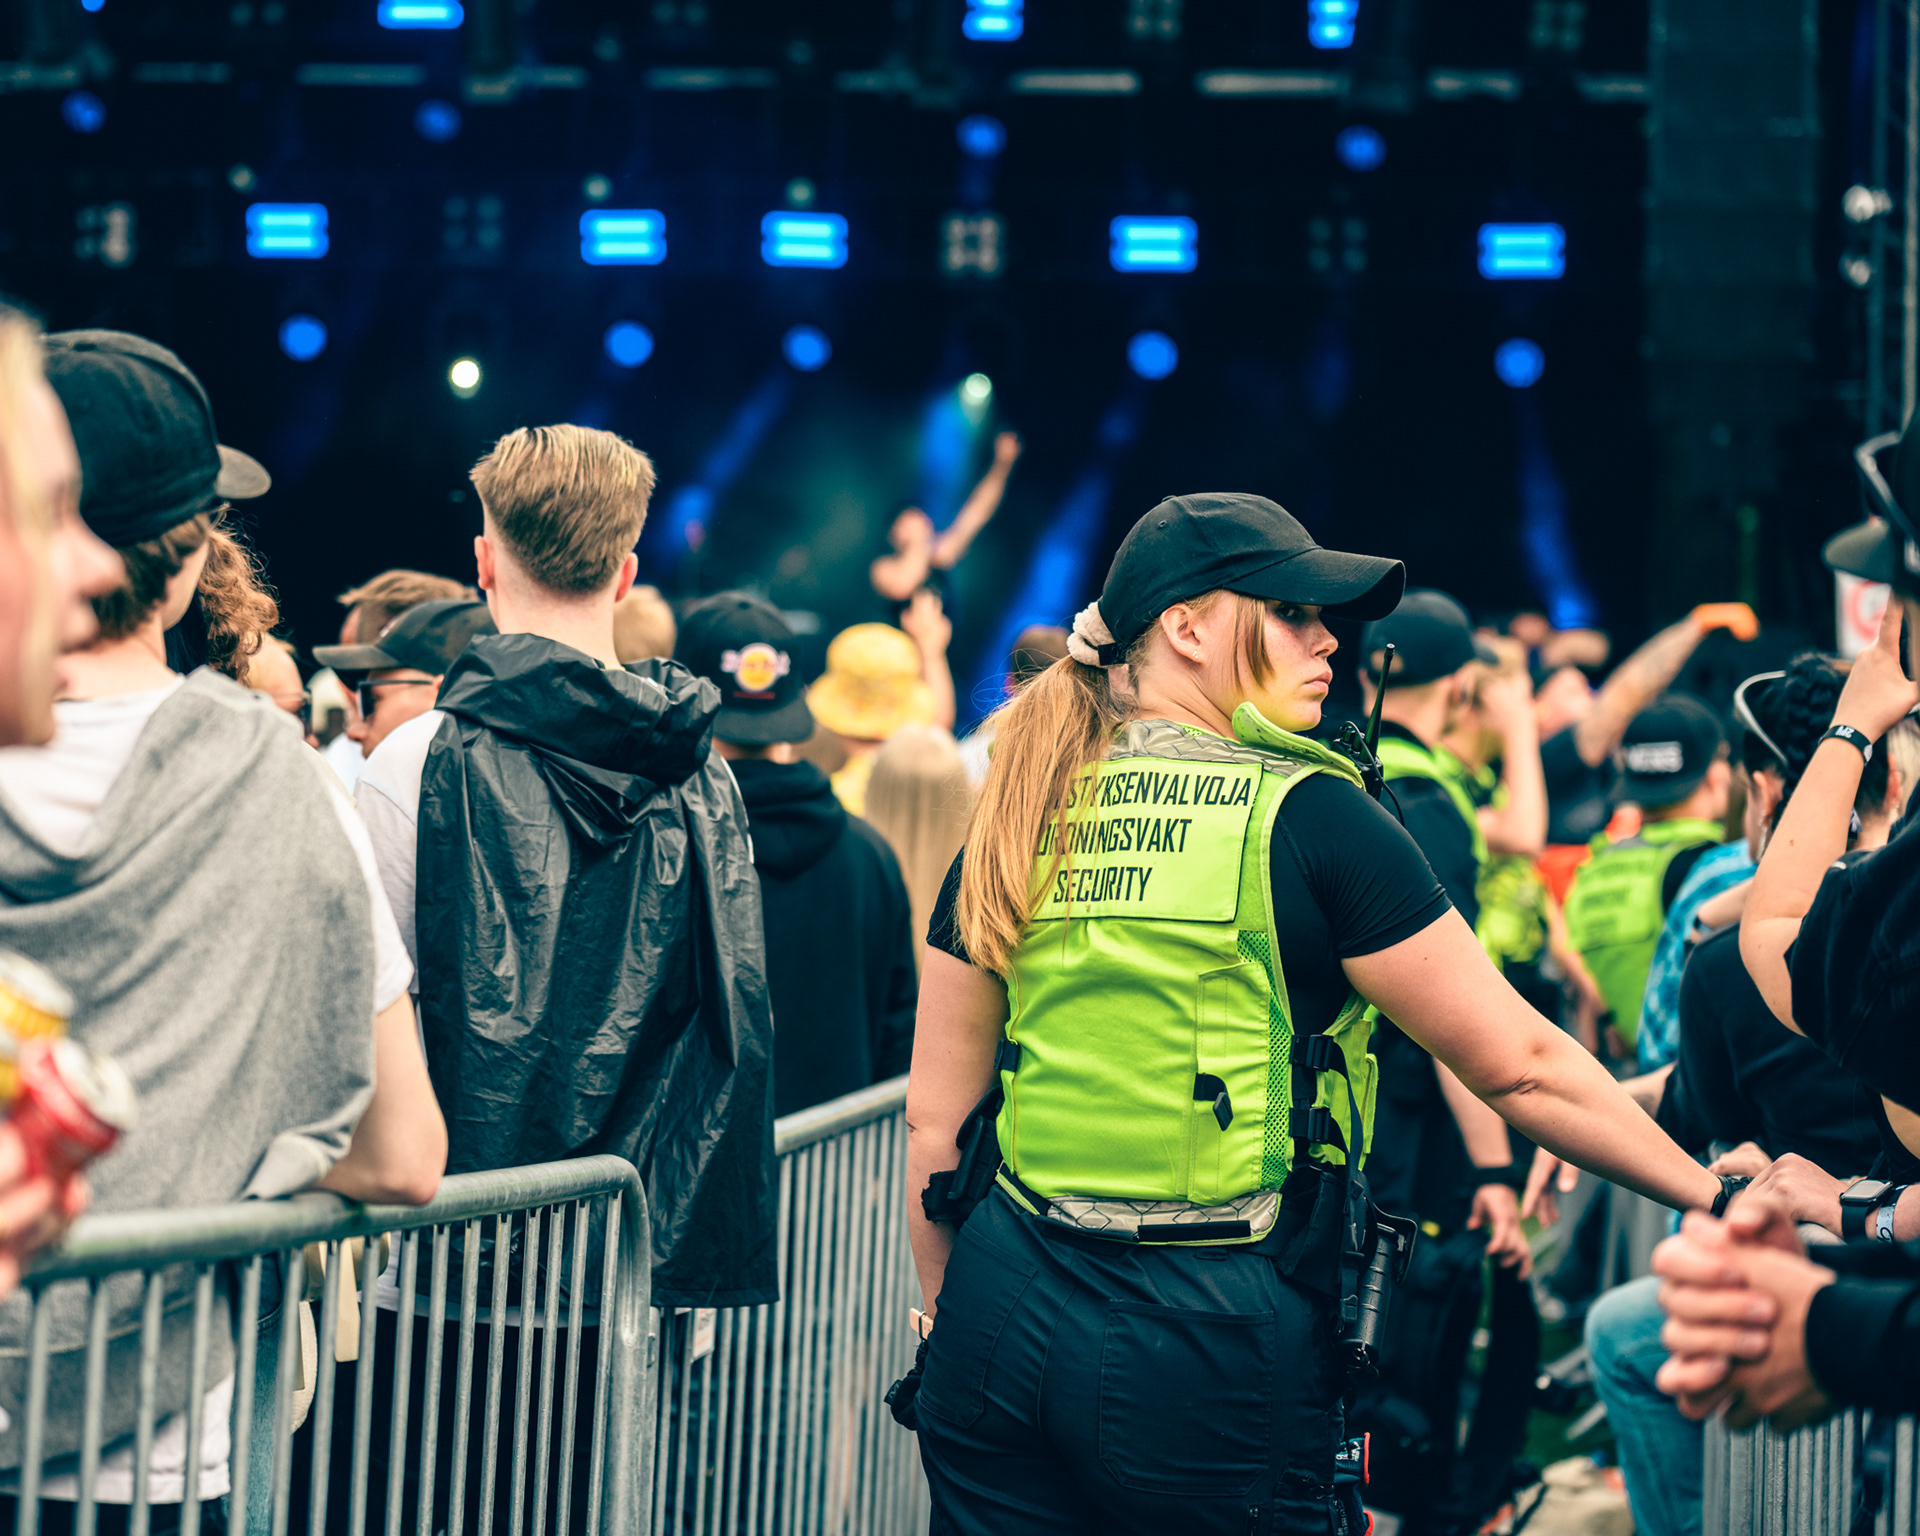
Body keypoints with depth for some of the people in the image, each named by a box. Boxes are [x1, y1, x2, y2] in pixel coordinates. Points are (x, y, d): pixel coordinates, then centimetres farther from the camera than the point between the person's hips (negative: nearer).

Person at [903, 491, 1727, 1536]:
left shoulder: (1016, 821, 8)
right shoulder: (1305, 815, -7)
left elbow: (934, 1114, 11)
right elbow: (1517, 1064, -5)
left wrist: (944, 1314, 22)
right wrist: (1714, 1193, 5)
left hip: (1008, 1310, 5)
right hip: (1214, 1341, -5)